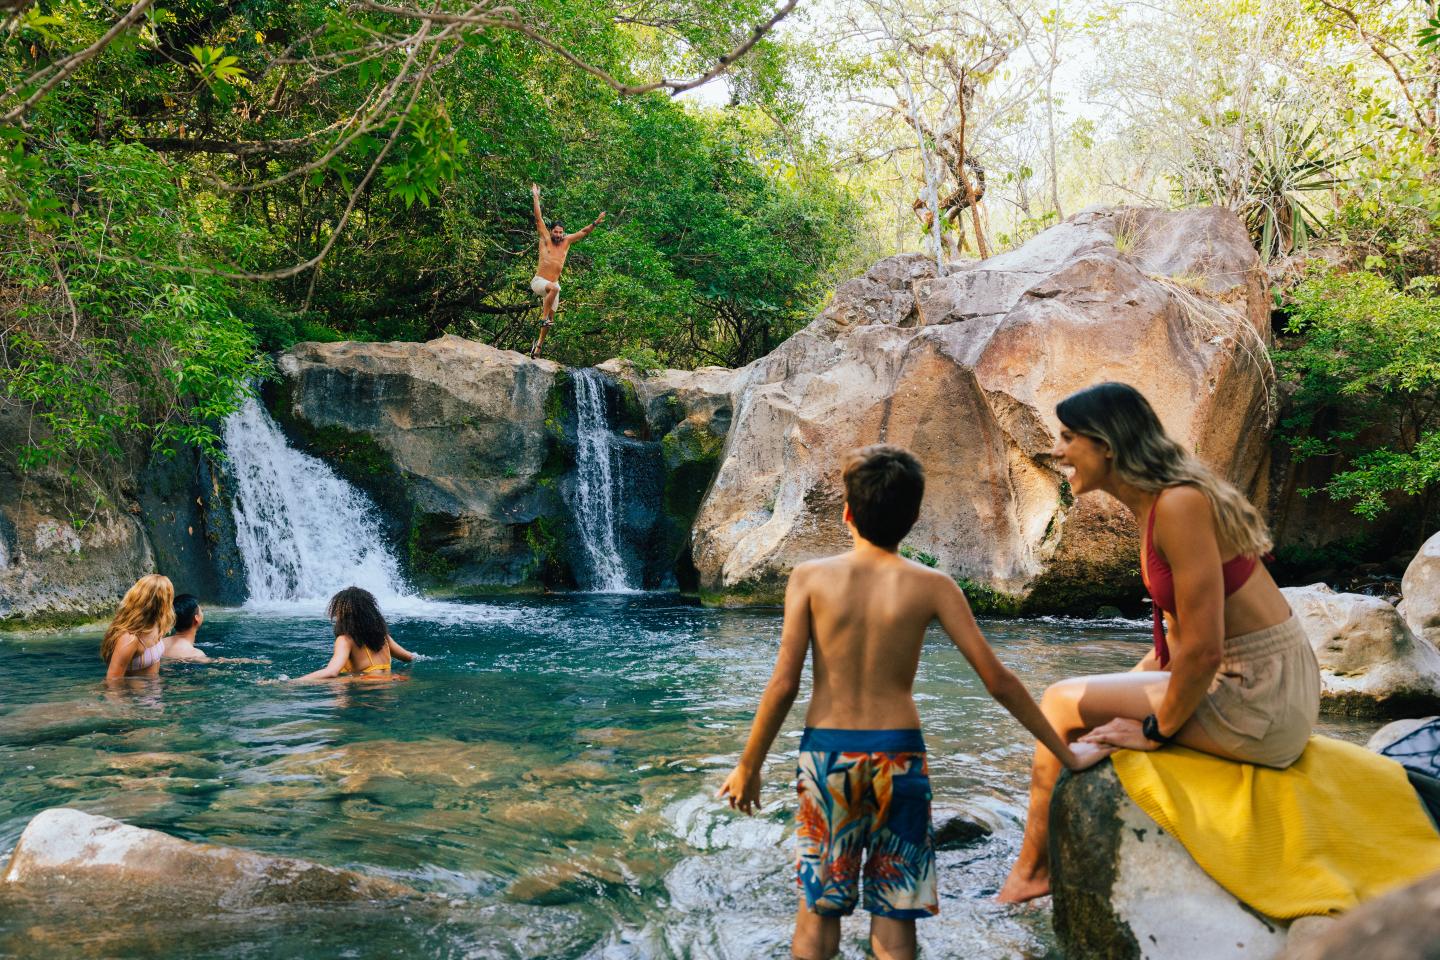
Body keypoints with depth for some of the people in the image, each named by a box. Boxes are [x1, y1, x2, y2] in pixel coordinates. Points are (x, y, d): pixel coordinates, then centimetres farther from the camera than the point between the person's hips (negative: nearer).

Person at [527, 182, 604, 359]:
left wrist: (595, 223, -6)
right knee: (554, 288, -39)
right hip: (538, 281, -5)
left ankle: (539, 344, 19)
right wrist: (536, 197, -9)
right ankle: (543, 317, -29)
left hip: (553, 284, 5)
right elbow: (538, 218, -6)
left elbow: (583, 232, 7)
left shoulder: (566, 242, 7)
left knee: (551, 317, 5)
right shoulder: (545, 239, -3)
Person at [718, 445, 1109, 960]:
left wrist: (748, 767, 4)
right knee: (894, 914, 10)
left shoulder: (810, 577, -4)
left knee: (818, 908, 13)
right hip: (898, 752, 0)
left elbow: (783, 684, -7)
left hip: (826, 750, 0)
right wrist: (1067, 754, 7)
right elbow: (998, 681, -2)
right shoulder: (932, 585, -3)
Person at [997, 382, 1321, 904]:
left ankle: (1030, 870, 13)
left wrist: (1156, 728, -12)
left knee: (1064, 701, -5)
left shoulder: (1179, 505, -21)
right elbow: (1178, 639, 17)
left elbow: (1204, 648, -24)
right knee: (1092, 706, 16)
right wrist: (1122, 693, 12)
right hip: (1255, 685, 9)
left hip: (1262, 701, -9)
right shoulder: (1154, 506, 9)